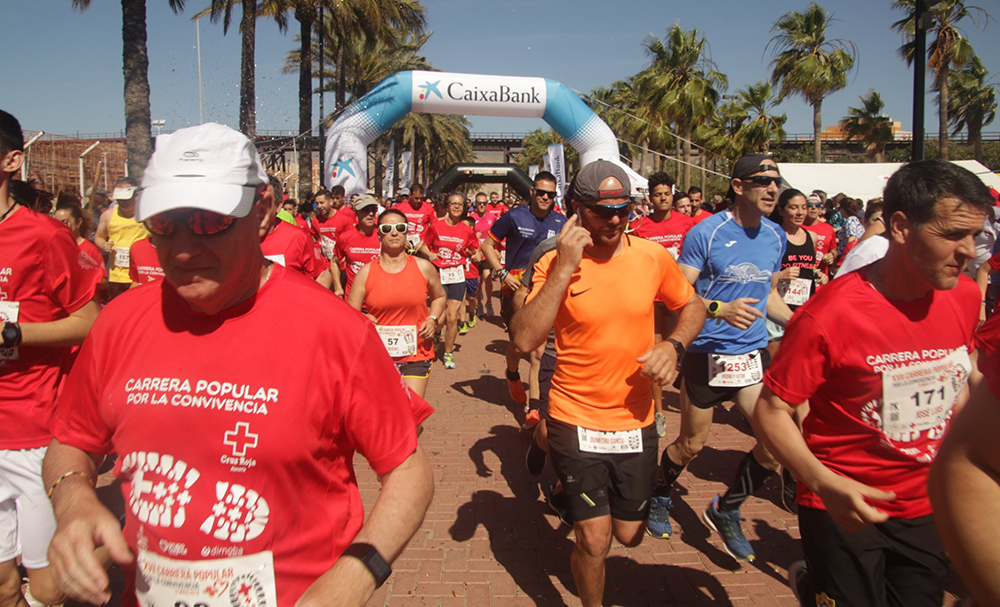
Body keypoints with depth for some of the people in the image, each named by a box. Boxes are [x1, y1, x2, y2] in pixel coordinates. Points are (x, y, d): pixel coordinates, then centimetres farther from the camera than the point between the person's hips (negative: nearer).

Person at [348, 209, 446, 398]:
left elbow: (439, 297, 18)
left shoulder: (424, 267, 1)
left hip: (417, 354, 0)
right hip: (378, 355, 0)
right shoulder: (366, 272, -1)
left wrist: (432, 320, 1)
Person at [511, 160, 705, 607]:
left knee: (629, 535, 16)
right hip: (576, 421, -3)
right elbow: (524, 340, -22)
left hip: (636, 421, 3)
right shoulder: (555, 264, -11)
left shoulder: (652, 256, -4)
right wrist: (564, 269, -26)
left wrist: (674, 345, -8)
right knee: (595, 543, -3)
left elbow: (692, 306, 13)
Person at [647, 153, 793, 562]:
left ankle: (726, 510, 19)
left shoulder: (775, 236, 7)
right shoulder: (706, 233, -12)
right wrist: (722, 309, -28)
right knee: (692, 443, 8)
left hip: (754, 352, 5)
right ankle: (659, 498, 39)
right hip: (707, 354, -5)